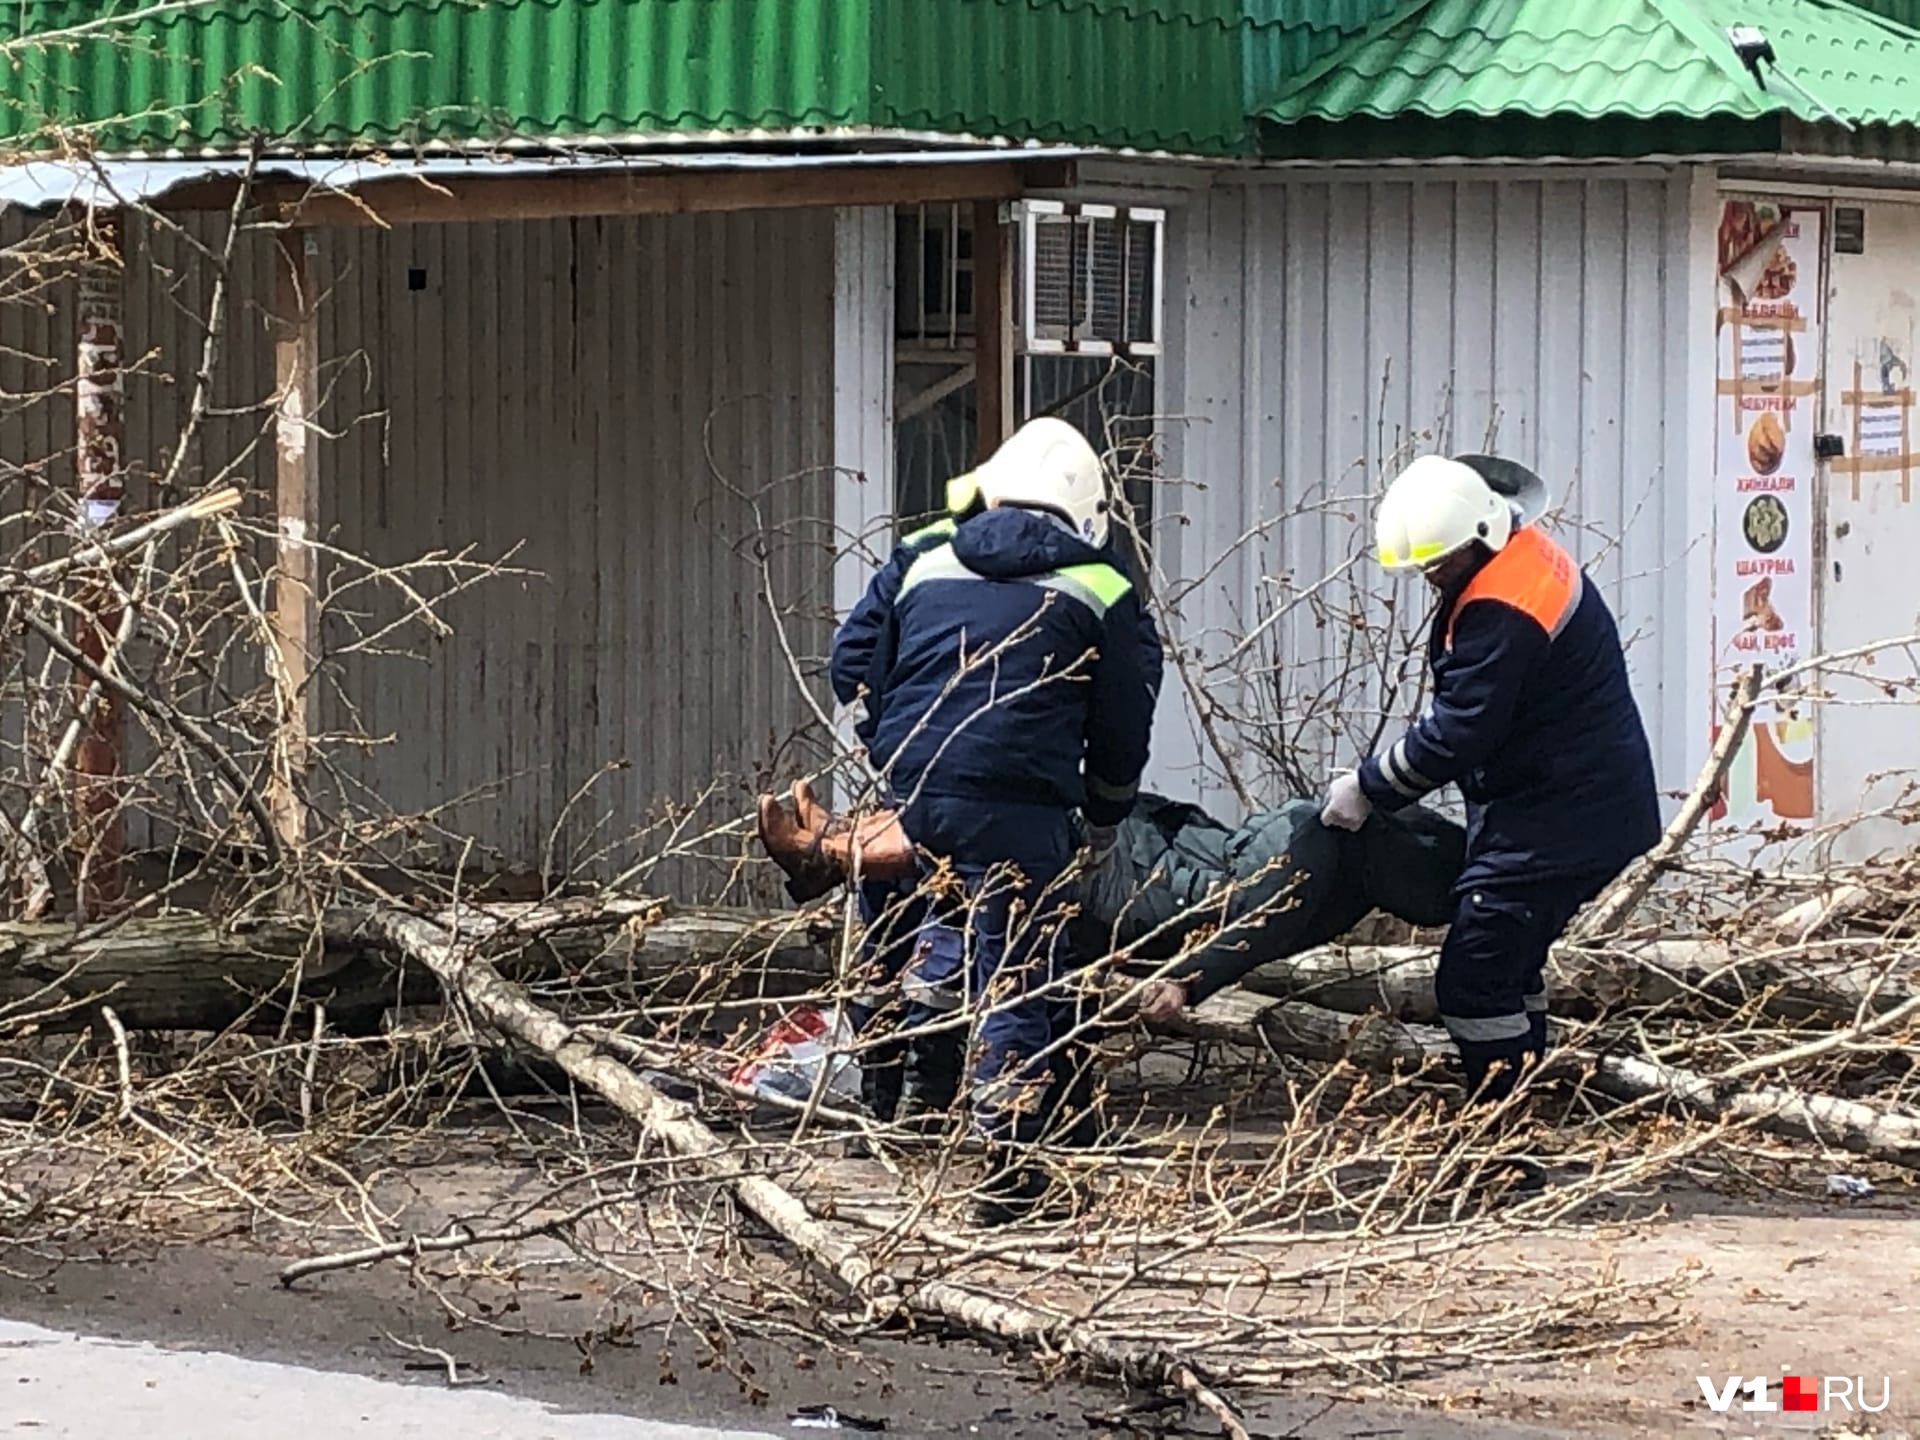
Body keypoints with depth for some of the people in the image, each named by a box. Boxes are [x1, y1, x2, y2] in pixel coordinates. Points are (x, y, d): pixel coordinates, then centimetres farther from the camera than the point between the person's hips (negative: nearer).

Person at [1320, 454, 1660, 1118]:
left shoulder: (1500, 613, -25)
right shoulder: (1524, 554, 9)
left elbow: (1457, 733, -22)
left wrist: (1367, 788, -9)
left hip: (1558, 821, -11)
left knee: (1475, 982, -10)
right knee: (1510, 964, 21)